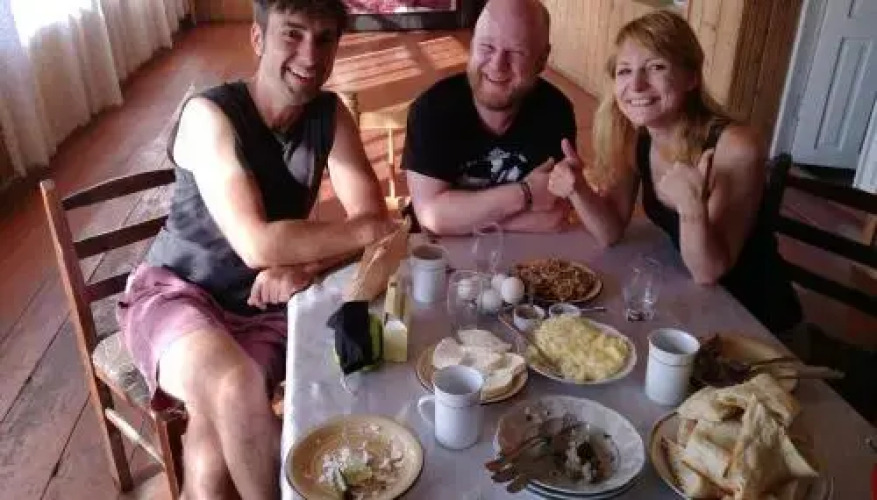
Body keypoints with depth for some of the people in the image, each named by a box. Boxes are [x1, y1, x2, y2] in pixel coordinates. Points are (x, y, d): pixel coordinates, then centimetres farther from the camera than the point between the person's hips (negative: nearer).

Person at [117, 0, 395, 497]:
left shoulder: (330, 114, -3)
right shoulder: (210, 115, -19)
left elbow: (373, 216, -8)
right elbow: (258, 246, -27)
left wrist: (305, 264, -26)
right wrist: (365, 231, -20)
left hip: (262, 306, 3)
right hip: (176, 293, -3)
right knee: (236, 389, -32)